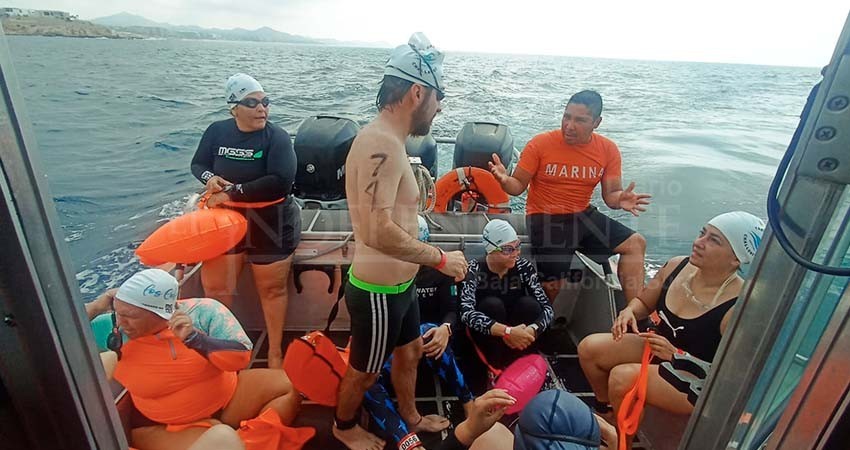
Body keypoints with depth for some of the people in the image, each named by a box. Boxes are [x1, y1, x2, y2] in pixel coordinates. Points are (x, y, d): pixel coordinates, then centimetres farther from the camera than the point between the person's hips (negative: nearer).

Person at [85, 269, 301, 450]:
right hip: (176, 427, -1)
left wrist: (194, 337, -31)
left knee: (290, 385, -13)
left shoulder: (201, 311, -17)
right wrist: (97, 306, -19)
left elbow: (241, 357, -19)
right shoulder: (114, 332, -12)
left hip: (230, 397, 2)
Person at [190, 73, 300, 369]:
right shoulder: (217, 132, 1)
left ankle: (275, 353, 29)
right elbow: (198, 164, 13)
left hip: (269, 223, -4)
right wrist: (209, 178, -11)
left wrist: (232, 192, -21)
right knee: (216, 289, 14)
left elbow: (281, 181, -26)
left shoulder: (277, 138, -13)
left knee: (272, 289, 10)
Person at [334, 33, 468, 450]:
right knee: (365, 370, 17)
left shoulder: (388, 139, 6)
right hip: (379, 289, -9)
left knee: (410, 351, 27)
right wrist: (441, 258, -24)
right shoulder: (382, 142, -26)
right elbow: (379, 232, -34)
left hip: (398, 282, 9)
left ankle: (410, 415, 53)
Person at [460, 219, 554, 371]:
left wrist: (532, 330, -36)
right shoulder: (474, 270, -19)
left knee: (529, 304, -24)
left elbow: (547, 307, -15)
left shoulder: (524, 267, -11)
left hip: (518, 336, 3)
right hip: (486, 336, -2)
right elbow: (466, 313, -33)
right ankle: (495, 368, -13)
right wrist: (507, 331, -42)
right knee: (492, 305, -30)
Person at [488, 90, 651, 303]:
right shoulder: (540, 144, -11)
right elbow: (518, 185, -6)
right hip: (545, 219, -5)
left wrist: (621, 199, -22)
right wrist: (505, 180, -30)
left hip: (583, 215, 5)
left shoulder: (608, 149, 0)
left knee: (636, 243, -6)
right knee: (553, 287, -14)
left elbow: (611, 194, 3)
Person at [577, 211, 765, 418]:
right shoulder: (677, 266, -7)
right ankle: (606, 410, 17)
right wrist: (629, 312, -13)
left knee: (623, 377, -28)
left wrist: (675, 355, -27)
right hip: (656, 348, 6)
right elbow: (643, 302, 8)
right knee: (589, 347, -7)